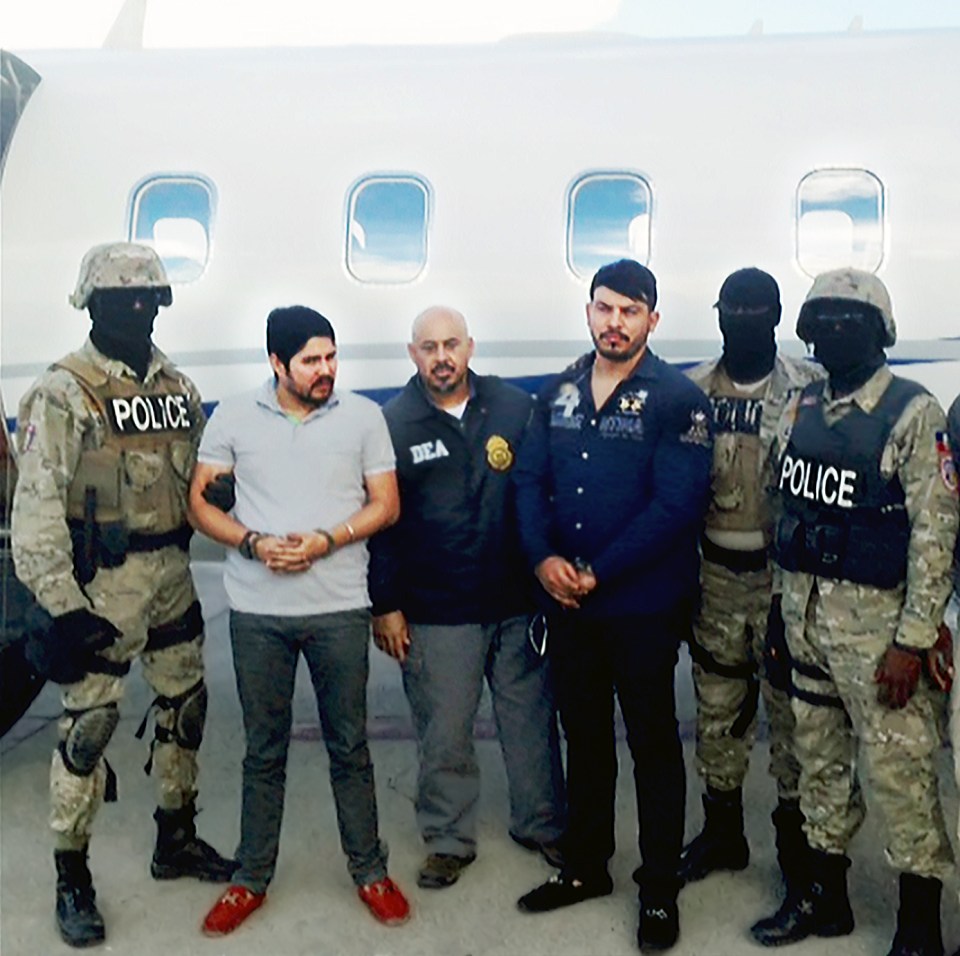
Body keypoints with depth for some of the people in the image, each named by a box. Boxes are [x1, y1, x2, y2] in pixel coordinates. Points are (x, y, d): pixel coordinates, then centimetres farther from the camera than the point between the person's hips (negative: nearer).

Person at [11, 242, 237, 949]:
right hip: (101, 586, -6)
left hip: (173, 576, 7)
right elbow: (37, 506, -15)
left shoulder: (177, 387, 9)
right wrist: (60, 602, -19)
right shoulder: (63, 394, -11)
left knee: (185, 706, 15)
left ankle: (177, 839, 35)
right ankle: (72, 877, 17)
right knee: (88, 726, 0)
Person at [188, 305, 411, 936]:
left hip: (340, 608, 0)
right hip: (258, 611, 1)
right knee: (264, 751, 12)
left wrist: (326, 541, -15)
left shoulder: (362, 416, -1)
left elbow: (386, 505, 0)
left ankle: (370, 872, 25)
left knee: (350, 746, 9)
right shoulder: (234, 417, 0)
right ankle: (252, 880, 27)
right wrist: (254, 543, -14)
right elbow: (200, 499, 3)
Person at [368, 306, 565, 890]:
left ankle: (542, 824, 32)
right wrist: (386, 605, -1)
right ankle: (449, 841, 27)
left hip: (518, 602, 2)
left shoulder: (515, 407, 1)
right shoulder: (392, 424, -2)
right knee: (444, 735, 8)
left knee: (532, 721, 12)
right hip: (435, 614, -1)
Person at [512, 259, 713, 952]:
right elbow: (530, 480, 5)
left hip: (643, 606, -5)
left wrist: (596, 573, -18)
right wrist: (543, 557, -12)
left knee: (653, 744, 8)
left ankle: (661, 891, 23)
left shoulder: (678, 399, -10)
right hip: (566, 603, 5)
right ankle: (585, 866, 35)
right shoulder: (558, 393, 7)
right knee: (584, 737, 18)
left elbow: (676, 505, -18)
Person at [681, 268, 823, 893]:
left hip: (786, 575, -3)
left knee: (792, 706, 4)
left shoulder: (811, 388, -5)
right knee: (717, 707, 13)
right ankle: (721, 830, 29)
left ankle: (796, 834, 22)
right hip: (716, 576, 3)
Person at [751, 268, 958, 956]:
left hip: (875, 615, -6)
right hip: (805, 611, 6)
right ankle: (825, 897, 31)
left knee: (900, 768, -1)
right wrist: (785, 607, 14)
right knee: (820, 758, 16)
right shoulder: (800, 410, 9)